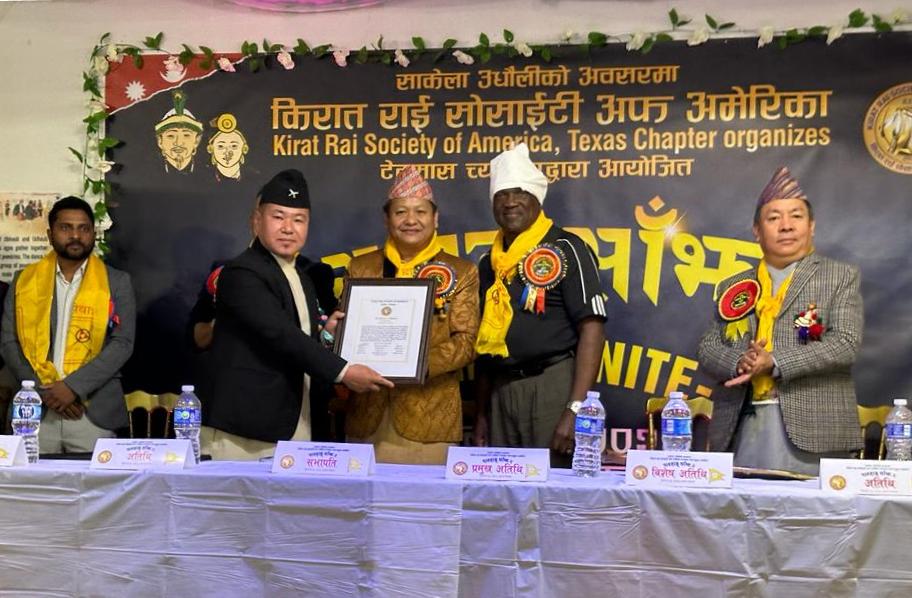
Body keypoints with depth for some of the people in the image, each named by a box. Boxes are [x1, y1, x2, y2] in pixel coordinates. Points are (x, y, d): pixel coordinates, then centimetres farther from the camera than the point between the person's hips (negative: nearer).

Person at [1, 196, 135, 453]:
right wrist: (43, 390, -7)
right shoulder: (25, 280, 9)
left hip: (93, 413, -1)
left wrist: (73, 386, -14)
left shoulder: (116, 282, 3)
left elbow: (122, 343, -4)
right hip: (34, 411, 2)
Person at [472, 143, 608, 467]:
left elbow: (592, 329, -12)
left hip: (553, 387, -6)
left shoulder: (565, 249, -4)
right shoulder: (490, 262, 15)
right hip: (502, 392, 6)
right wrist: (481, 413, 15)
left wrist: (575, 409, -19)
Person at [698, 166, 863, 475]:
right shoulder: (733, 287, 17)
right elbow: (708, 348, 12)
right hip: (740, 429, 3)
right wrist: (739, 363, -11)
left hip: (810, 431, -2)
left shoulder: (840, 277, 9)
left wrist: (774, 363, -14)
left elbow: (845, 343, -4)